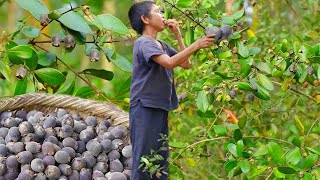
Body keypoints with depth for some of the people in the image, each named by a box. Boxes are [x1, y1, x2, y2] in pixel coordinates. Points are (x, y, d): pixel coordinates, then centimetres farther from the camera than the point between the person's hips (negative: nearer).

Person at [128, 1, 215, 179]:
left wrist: (178, 35, 10)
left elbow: (186, 64, 14)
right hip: (144, 108, -9)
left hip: (161, 108, 9)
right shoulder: (143, 43, -11)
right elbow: (169, 62, -25)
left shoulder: (162, 45, 16)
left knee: (161, 160, 10)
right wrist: (196, 45, -25)